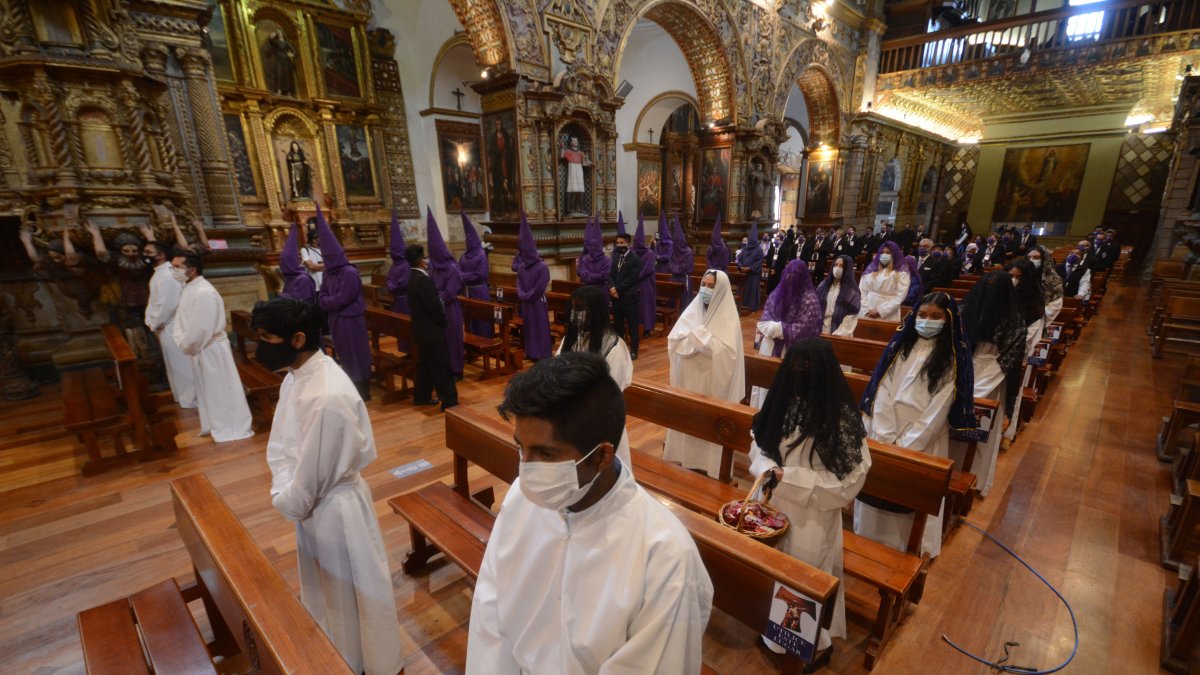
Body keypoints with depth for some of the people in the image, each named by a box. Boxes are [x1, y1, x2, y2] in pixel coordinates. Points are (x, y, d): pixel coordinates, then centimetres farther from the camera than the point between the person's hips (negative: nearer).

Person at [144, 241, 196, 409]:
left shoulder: (166, 275, -21)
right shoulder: (160, 273, 11)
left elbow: (166, 305, -24)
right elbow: (154, 302, 18)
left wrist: (154, 325, -13)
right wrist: (151, 321, 8)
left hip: (171, 328, -10)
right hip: (168, 326, 10)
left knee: (181, 364, 1)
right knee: (176, 364, 18)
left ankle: (189, 398, 12)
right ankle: (182, 395, 30)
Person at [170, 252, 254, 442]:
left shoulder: (204, 293, -24)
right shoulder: (188, 289, 7)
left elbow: (201, 329, -25)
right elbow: (180, 319, 14)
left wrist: (187, 347, -11)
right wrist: (181, 342, 3)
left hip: (211, 349, -10)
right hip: (199, 349, 10)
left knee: (220, 389, 2)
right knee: (206, 390, 20)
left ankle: (231, 428, 16)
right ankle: (214, 426, 35)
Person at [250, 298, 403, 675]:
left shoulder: (328, 396, -33)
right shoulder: (297, 376, -4)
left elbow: (312, 473, -23)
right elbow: (282, 443, 7)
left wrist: (285, 501, -7)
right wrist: (282, 490, -2)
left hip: (335, 508, -9)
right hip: (313, 502, 9)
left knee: (354, 591, 15)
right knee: (326, 589, 29)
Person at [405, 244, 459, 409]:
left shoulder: (414, 277, 10)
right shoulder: (423, 279, -22)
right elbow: (434, 306, -24)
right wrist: (445, 321, -10)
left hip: (423, 328, 10)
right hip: (431, 329, -10)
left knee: (425, 363, 19)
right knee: (442, 365, -5)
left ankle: (421, 396, 28)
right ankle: (449, 401, 0)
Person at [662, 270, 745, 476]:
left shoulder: (729, 317, -10)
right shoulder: (693, 309, 4)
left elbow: (725, 351, -22)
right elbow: (673, 339, -2)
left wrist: (698, 334, -17)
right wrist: (699, 341, -16)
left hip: (712, 381, -4)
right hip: (688, 377, 5)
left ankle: (707, 461, 18)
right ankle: (685, 452, 29)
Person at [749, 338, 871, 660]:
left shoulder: (842, 417, -20)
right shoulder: (782, 400, -5)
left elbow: (849, 478, -17)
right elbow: (759, 444, 4)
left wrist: (791, 477, -23)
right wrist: (767, 468, -18)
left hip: (814, 515, -5)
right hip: (775, 504, 5)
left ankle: (816, 642, 39)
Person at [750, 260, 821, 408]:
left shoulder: (809, 299, -8)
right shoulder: (776, 294, 6)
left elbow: (801, 329, -14)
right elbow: (764, 322, 7)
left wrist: (776, 327, -12)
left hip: (792, 352, -5)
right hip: (770, 348, 5)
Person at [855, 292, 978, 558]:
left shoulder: (952, 358, -4)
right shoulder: (900, 345, 4)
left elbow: (938, 409, -10)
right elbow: (882, 390, -2)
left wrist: (904, 444, -15)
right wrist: (886, 437, -12)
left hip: (922, 440, -3)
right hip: (885, 432, 3)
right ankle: (870, 542, 27)